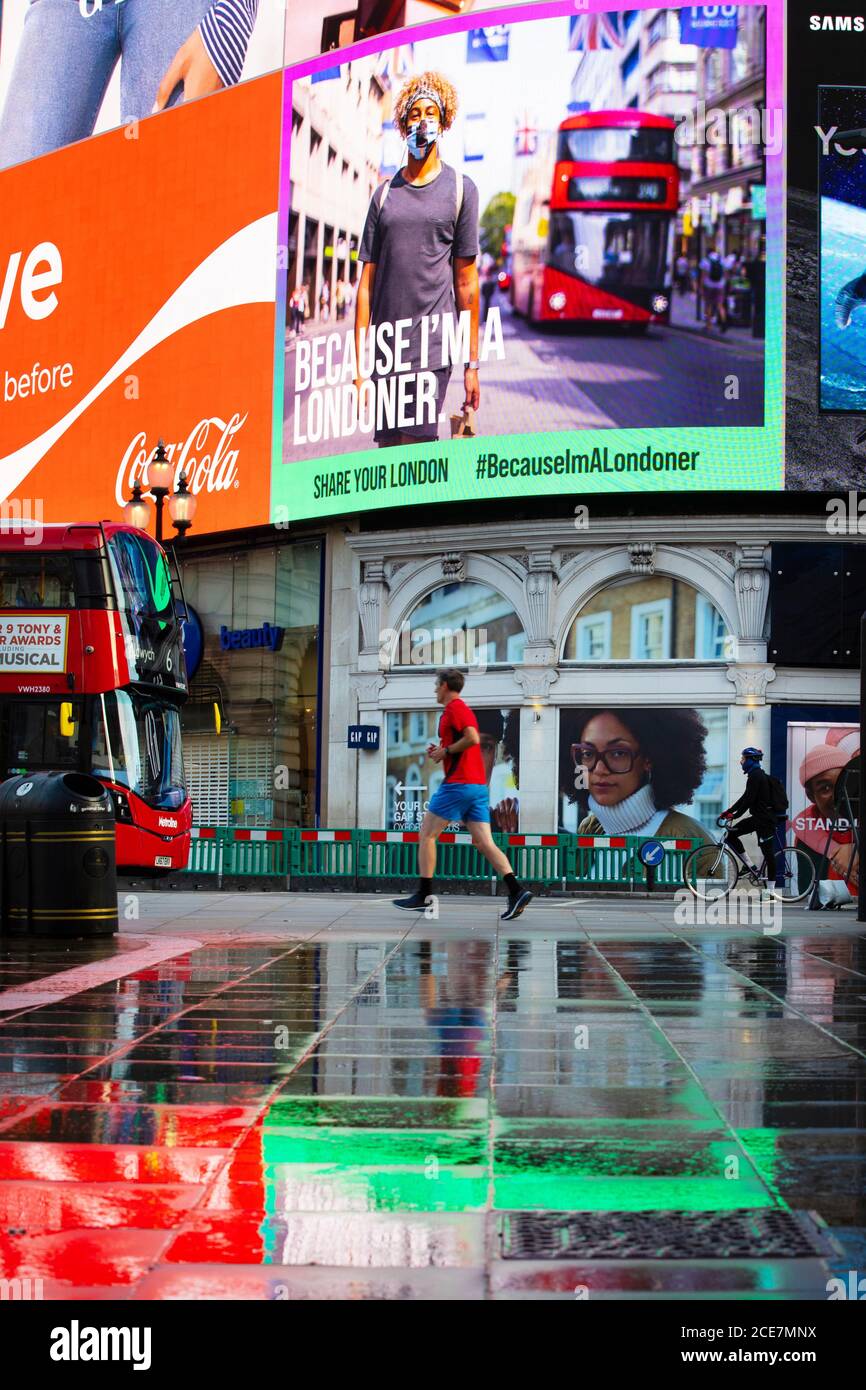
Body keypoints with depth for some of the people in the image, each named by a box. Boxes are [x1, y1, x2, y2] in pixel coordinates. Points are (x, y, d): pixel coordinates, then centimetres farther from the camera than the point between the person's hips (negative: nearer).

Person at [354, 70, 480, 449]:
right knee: (386, 447, 6)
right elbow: (367, 282, 11)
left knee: (416, 446, -11)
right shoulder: (384, 194, 13)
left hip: (433, 345, -3)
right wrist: (359, 364, 4)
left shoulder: (460, 189, 7)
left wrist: (472, 364, 2)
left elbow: (466, 282, 5)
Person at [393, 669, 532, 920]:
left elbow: (473, 738, -21)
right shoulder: (463, 709, 22)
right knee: (484, 843, 1)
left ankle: (423, 896, 1)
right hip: (478, 785, 9)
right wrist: (442, 751, 16)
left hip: (458, 784, -9)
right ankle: (517, 891, -12)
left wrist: (446, 750, -10)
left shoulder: (454, 708, -7)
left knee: (426, 835, 1)